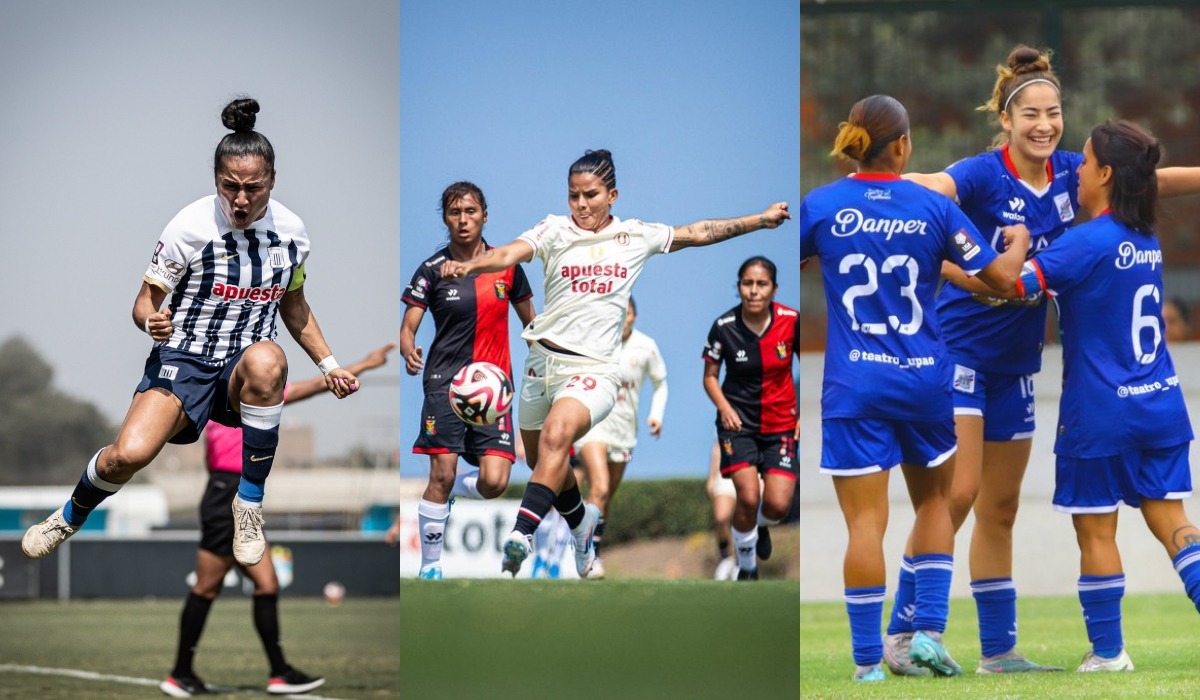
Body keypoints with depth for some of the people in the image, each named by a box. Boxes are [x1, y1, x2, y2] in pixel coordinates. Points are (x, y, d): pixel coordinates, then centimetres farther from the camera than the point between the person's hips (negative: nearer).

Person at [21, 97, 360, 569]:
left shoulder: (290, 230, 1)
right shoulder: (192, 226, -11)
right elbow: (144, 303, -4)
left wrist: (329, 366, 15)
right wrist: (152, 322, -26)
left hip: (243, 371, 2)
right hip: (185, 358, -2)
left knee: (266, 359, -38)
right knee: (129, 454, -28)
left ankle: (249, 505, -21)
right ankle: (70, 518, 8)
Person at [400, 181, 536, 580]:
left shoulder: (506, 265, 7)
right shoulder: (432, 270, 0)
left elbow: (530, 322, 17)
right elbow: (408, 327, -3)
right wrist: (409, 352, -25)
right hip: (445, 381, -2)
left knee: (494, 482, -11)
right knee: (441, 475, -12)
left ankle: (449, 492, 23)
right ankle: (430, 567, 1)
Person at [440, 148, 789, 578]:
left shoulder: (636, 237, 6)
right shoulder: (555, 232, 1)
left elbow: (700, 233, 19)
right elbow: (510, 253, -17)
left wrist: (761, 220, 23)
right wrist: (470, 265, -37)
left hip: (593, 369, -2)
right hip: (544, 360, 2)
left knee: (555, 434, -30)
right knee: (543, 462, 16)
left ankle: (523, 532, -43)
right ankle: (581, 521, 47)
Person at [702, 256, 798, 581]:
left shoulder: (792, 321, -11)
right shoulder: (724, 326, -12)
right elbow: (710, 375, 1)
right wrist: (724, 406, -17)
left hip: (781, 423, 1)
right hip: (738, 421, -1)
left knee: (778, 505, -9)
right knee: (748, 497, -18)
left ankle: (761, 526, 31)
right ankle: (746, 567, 7)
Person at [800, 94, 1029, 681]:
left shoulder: (820, 205, -4)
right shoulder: (934, 207, -2)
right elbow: (1002, 279, 1)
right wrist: (1019, 241, 22)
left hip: (854, 385, -1)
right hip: (925, 379, 1)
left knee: (866, 520, -2)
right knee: (934, 500, 21)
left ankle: (868, 661, -3)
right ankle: (928, 630, 11)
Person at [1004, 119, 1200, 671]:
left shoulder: (1089, 242, -15)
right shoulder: (1146, 240, 10)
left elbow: (1010, 284, -23)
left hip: (1100, 411, -7)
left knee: (1095, 529, 3)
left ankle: (1107, 650, 8)